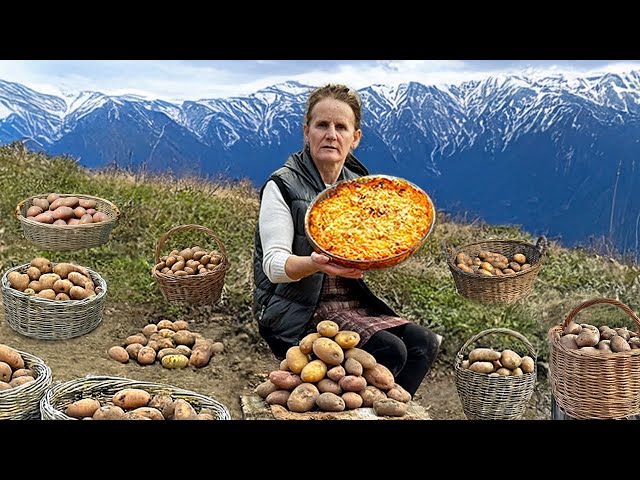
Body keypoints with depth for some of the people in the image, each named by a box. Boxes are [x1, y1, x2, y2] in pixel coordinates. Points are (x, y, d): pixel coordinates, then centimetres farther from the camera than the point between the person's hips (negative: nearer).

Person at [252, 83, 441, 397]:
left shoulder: (358, 182, 10)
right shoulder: (282, 186, -8)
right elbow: (274, 265, -16)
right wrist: (316, 263, -37)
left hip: (352, 301, 6)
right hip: (298, 313, -6)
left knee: (423, 343, -11)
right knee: (389, 351, -23)